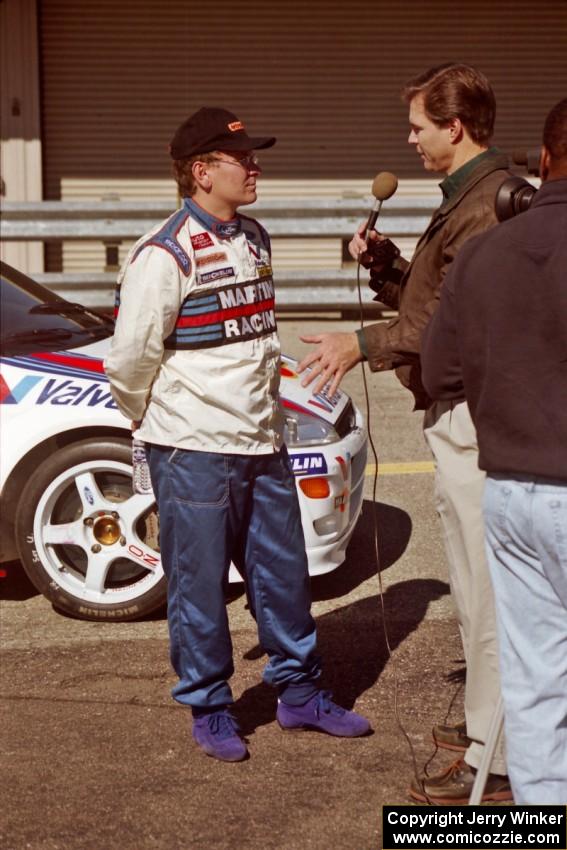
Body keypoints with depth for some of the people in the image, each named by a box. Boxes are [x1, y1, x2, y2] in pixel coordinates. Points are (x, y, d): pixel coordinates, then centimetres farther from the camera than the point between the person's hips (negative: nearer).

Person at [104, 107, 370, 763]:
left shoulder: (254, 240, 10)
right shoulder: (165, 255, -16)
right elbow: (129, 360, -13)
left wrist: (266, 416, 16)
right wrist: (157, 424, 0)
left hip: (262, 443, 7)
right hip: (194, 453, -7)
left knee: (283, 572, 14)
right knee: (199, 586, 5)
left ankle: (300, 694, 29)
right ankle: (209, 710, 19)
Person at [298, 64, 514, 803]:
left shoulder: (487, 204, -17)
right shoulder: (466, 198, 18)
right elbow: (431, 302, 20)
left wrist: (365, 345, -23)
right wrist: (382, 264, 5)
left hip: (473, 416, -11)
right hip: (458, 413, 11)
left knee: (486, 590, -6)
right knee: (478, 586, 19)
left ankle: (494, 759, 1)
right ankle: (487, 721, 32)